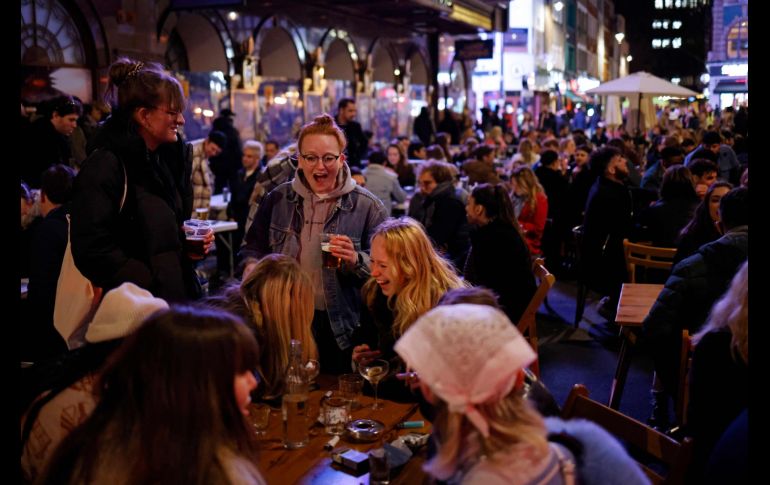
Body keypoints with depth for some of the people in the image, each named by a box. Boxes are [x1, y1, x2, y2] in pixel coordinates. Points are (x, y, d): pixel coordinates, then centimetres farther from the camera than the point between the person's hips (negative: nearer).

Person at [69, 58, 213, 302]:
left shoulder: (172, 158, 10)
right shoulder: (104, 166, -14)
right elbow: (92, 250, -20)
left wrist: (192, 244, 2)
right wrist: (150, 287, -19)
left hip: (179, 292, 7)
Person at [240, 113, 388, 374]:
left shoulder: (367, 206, -4)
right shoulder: (277, 199, 6)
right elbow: (254, 247, 16)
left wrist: (356, 261, -22)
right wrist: (251, 267, -5)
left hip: (341, 327, -2)